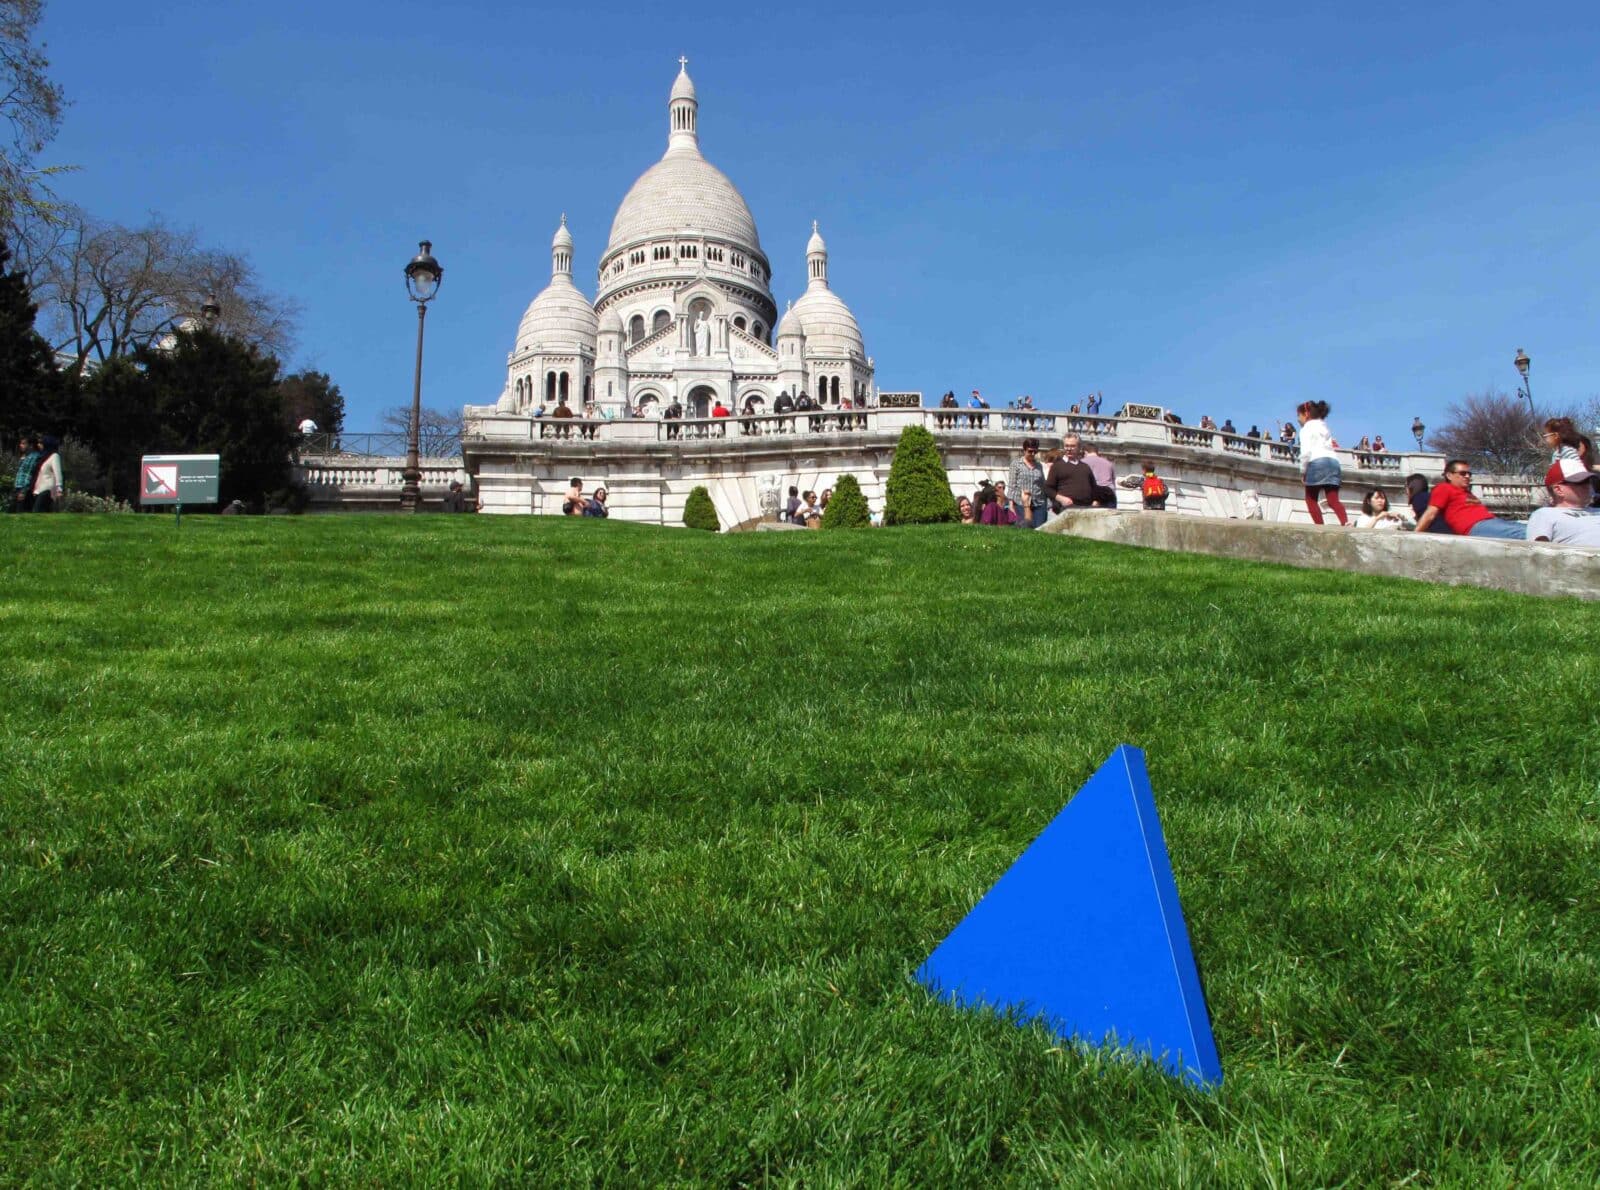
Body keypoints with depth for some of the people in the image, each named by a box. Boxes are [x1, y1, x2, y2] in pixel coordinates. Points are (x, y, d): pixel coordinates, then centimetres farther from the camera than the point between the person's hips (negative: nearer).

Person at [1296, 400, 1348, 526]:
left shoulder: (1307, 428, 6)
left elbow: (1306, 451, -8)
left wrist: (1303, 469, 2)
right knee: (1333, 500, -3)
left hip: (1317, 462, -7)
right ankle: (1346, 522, -26)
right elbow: (1329, 446, 20)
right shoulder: (1323, 427, 29)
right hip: (1333, 461, 7)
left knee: (1311, 499, 5)